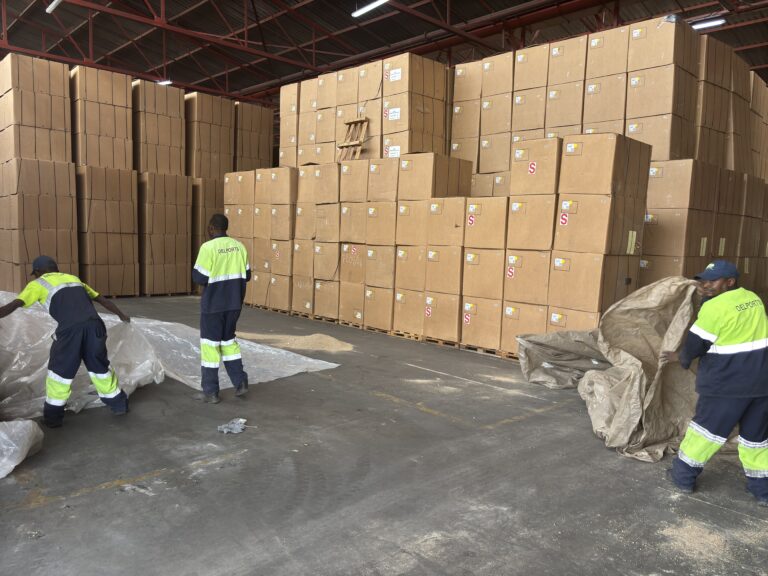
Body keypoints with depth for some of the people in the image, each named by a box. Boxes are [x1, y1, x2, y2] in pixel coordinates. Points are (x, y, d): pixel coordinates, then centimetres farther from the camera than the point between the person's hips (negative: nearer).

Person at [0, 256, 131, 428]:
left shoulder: (38, 284, 17)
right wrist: (121, 315, 47)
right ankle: (118, 403, 29)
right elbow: (102, 299, 36)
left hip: (70, 329, -4)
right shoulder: (73, 278, 31)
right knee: (99, 366, 20)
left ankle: (53, 415, 22)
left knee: (60, 369, 14)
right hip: (93, 324, 4)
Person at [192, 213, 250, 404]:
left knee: (210, 344, 5)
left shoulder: (208, 247, -15)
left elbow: (199, 277, -14)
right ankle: (240, 382, 17)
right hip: (233, 304, 5)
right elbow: (246, 275, 7)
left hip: (213, 304, -5)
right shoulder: (239, 246, 2)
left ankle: (211, 392, 11)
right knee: (229, 340, 20)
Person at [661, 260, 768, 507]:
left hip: (729, 382, -6)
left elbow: (695, 344, -11)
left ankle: (684, 476, 16)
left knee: (707, 426, 6)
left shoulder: (714, 307, -14)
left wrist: (680, 357, 9)